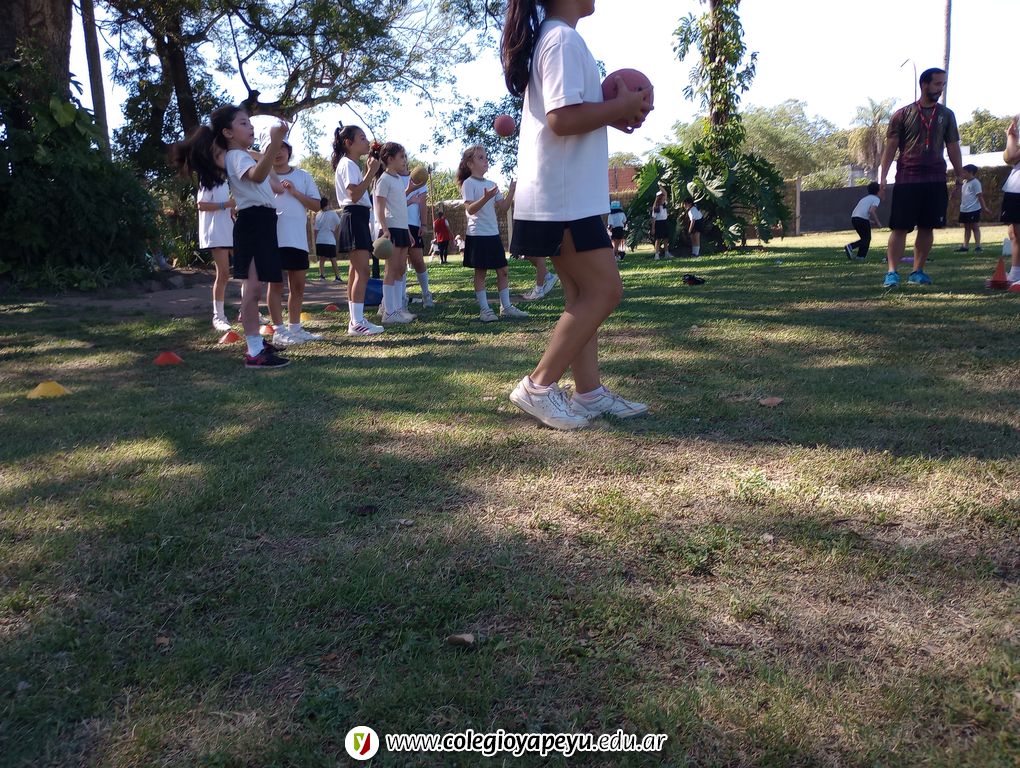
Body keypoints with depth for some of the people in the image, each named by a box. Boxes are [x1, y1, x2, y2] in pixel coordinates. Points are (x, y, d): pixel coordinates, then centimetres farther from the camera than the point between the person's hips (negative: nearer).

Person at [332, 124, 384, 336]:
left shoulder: (352, 165, 22)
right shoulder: (348, 164, -9)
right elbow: (354, 195, -23)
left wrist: (369, 171, 16)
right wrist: (371, 172, -21)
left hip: (358, 218, 11)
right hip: (354, 217, -11)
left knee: (356, 271, 10)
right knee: (362, 272, -15)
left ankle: (355, 319, 14)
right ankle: (357, 322, -17)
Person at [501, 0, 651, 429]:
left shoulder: (550, 39, 20)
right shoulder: (564, 39, -12)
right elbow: (563, 118, -23)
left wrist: (614, 114, 12)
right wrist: (622, 106, -10)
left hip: (564, 195, 10)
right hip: (563, 197, -10)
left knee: (584, 294, 10)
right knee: (605, 290, -7)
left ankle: (589, 393, 14)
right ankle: (538, 386, -2)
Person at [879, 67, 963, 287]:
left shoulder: (946, 115, 11)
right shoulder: (903, 114, 2)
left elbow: (953, 148, 14)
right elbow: (890, 147, 0)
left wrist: (960, 176, 9)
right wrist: (882, 177, -8)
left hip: (936, 180, 3)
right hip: (907, 179, -3)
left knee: (927, 227, 5)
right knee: (900, 227, -7)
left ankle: (917, 272, 12)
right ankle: (892, 272, -7)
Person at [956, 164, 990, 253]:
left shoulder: (975, 183, -11)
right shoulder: (964, 182, 13)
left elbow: (980, 196, -13)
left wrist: (984, 207, -14)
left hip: (973, 209, -8)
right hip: (964, 209, 8)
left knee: (975, 227, -3)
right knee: (967, 228, 13)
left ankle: (977, 246, 0)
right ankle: (965, 246, 18)